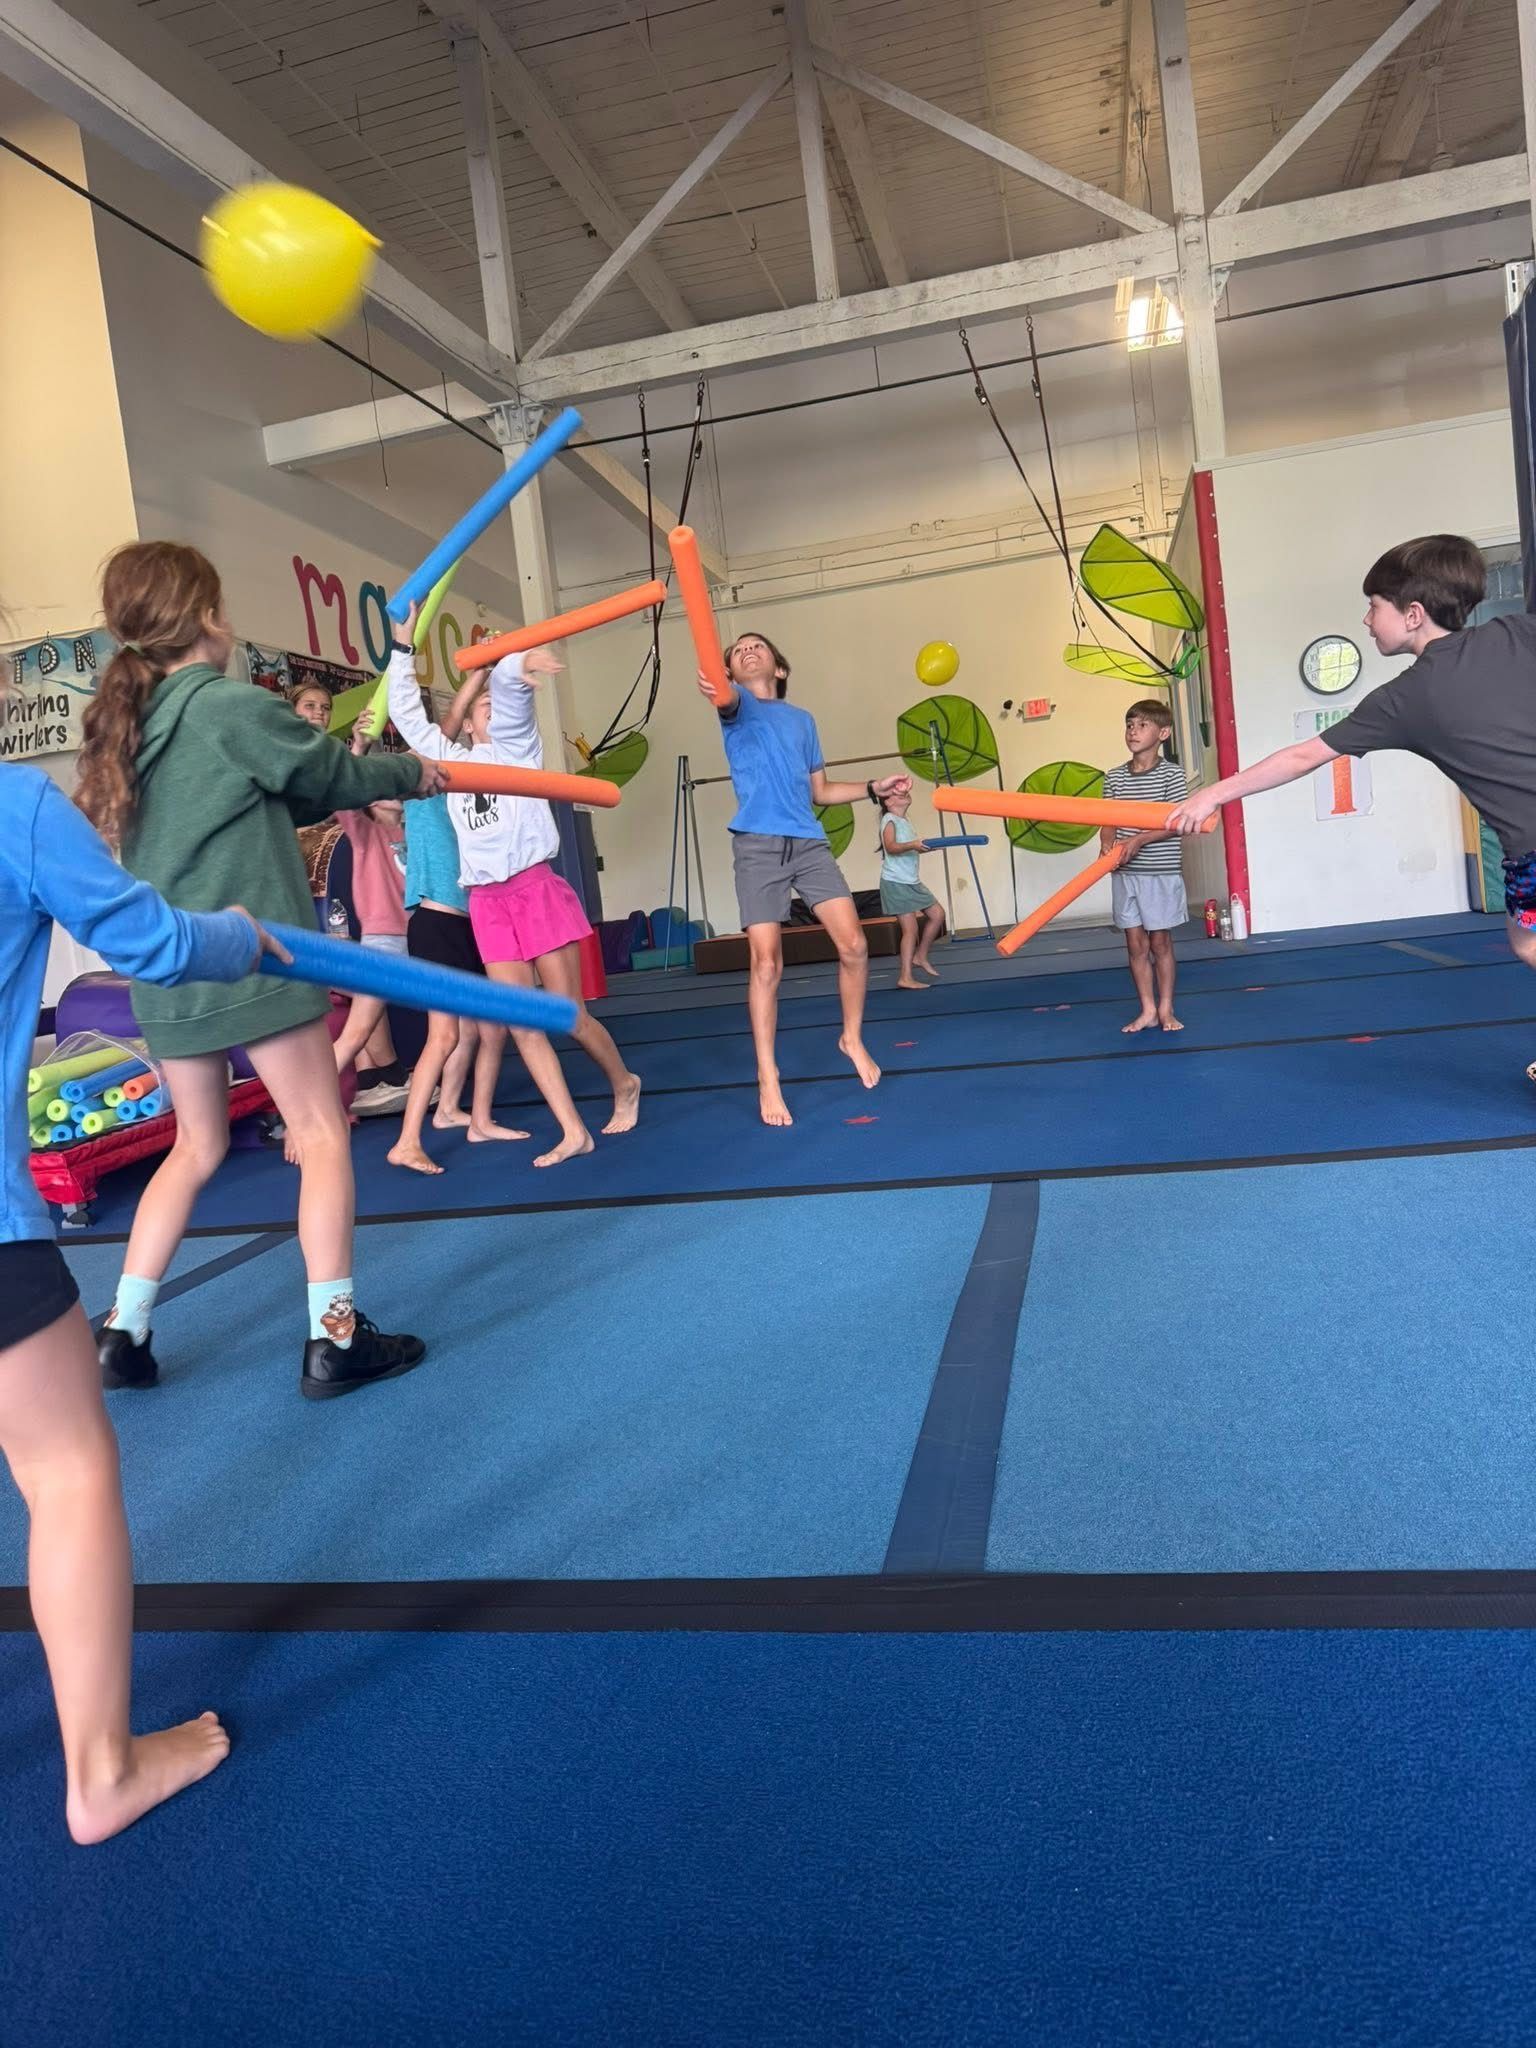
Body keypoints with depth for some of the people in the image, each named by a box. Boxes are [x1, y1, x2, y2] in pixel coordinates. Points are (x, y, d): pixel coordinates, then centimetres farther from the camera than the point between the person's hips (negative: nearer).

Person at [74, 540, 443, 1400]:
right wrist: (415, 772, 19)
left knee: (197, 1147, 19)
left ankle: (125, 1331, 21)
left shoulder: (128, 722, 12)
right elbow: (335, 778, 3)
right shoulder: (233, 705, -11)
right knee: (322, 1137, 2)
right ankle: (333, 1338, 5)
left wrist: (355, 789, 22)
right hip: (253, 959, -7)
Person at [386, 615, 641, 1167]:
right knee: (522, 1024, -2)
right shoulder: (451, 759, 19)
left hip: (537, 889, -4)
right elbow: (407, 713, 21)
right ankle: (572, 1132, 2)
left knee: (571, 1015, -2)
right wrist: (403, 646, 18)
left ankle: (624, 1083, 25)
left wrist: (515, 667, -32)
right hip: (487, 904, 4)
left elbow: (512, 694, -12)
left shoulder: (518, 744, 8)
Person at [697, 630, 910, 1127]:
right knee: (766, 964, -8)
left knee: (854, 946, -4)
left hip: (808, 843, 4)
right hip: (757, 845, -4)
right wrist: (714, 690, -45)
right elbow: (729, 699, -20)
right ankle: (767, 1078, 2)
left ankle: (852, 1039, 20)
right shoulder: (738, 704, 7)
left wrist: (873, 788, 11)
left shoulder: (802, 719, 20)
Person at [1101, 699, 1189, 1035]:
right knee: (1136, 944, 6)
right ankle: (1147, 1010, 15)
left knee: (1161, 942, 4)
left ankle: (1166, 1008, 15)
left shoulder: (1171, 774, -5)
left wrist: (1138, 840, -23)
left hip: (1161, 873, -4)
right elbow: (1110, 820, 5)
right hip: (1124, 874, 4)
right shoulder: (1114, 777, 7)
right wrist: (1108, 843, -17)